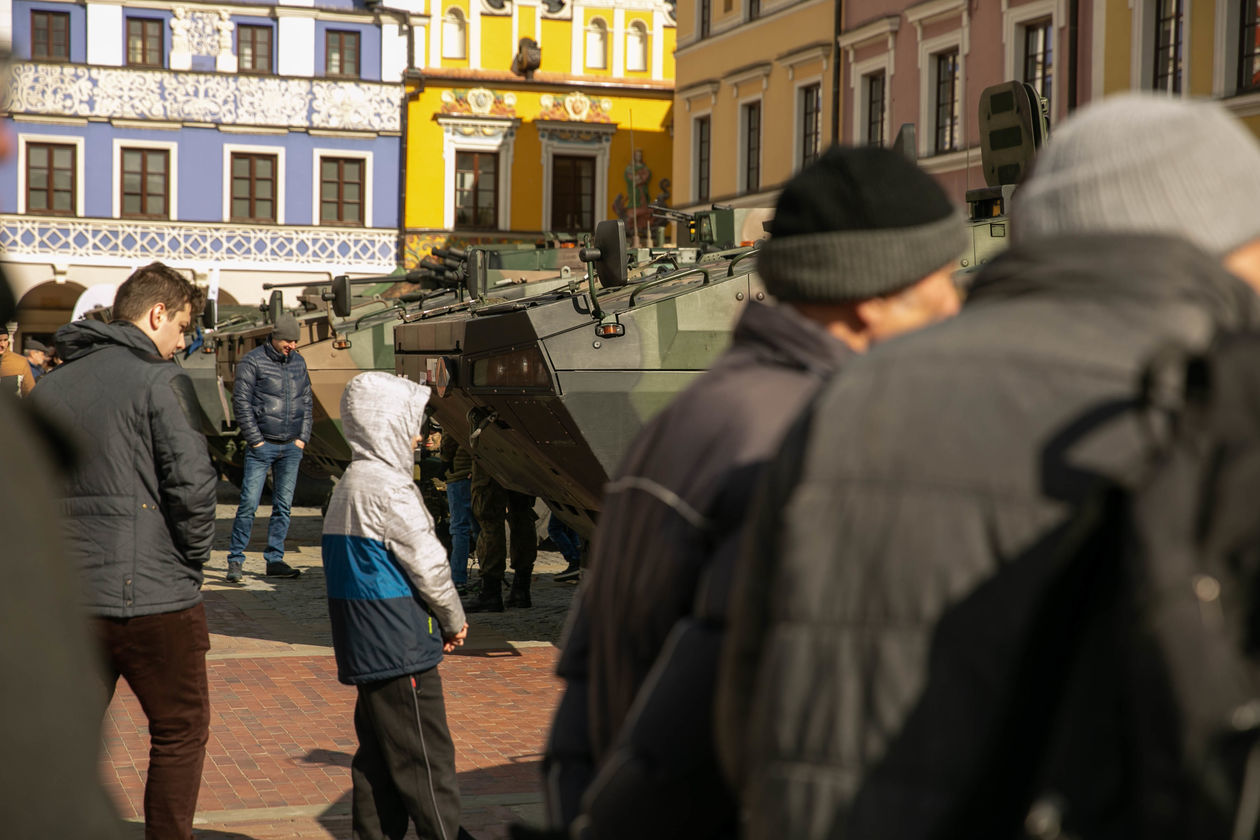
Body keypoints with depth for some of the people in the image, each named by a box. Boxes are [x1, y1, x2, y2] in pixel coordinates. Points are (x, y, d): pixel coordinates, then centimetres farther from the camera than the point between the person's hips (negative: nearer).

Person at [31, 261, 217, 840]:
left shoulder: (50, 386, 11)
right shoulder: (159, 380, -9)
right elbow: (193, 485, -15)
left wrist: (62, 560, 16)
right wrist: (193, 561, 0)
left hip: (67, 601, 6)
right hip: (153, 597, -6)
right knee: (180, 733, 10)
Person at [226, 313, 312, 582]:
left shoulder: (298, 362, 12)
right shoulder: (253, 361, -5)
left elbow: (306, 401, 17)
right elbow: (241, 402, -7)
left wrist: (302, 438, 7)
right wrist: (255, 440, -11)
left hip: (291, 448, 5)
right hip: (262, 446, -5)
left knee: (283, 505, 6)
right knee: (249, 503, -7)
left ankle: (275, 560, 12)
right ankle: (235, 560, 2)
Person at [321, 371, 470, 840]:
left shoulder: (350, 484, 14)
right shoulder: (388, 487, -17)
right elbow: (427, 563, -15)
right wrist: (454, 619, 0)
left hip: (364, 646, 10)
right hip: (400, 645, -10)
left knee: (378, 750, 15)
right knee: (427, 754, -3)